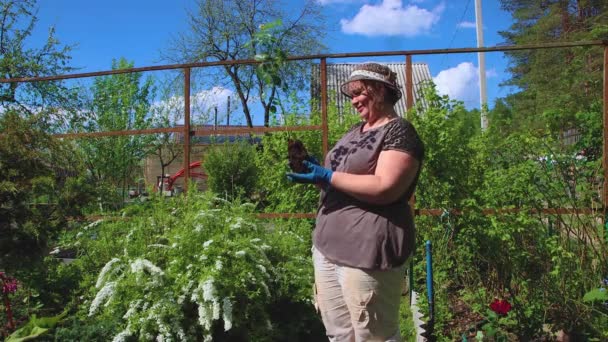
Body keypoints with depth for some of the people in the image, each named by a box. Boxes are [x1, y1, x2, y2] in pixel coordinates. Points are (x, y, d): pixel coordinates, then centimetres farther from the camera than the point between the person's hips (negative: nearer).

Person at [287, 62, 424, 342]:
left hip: (369, 250, -8)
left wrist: (327, 176, -18)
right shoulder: (354, 132, 19)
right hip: (327, 245, 9)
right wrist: (313, 171, 5)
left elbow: (384, 188, -20)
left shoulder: (399, 132, -7)